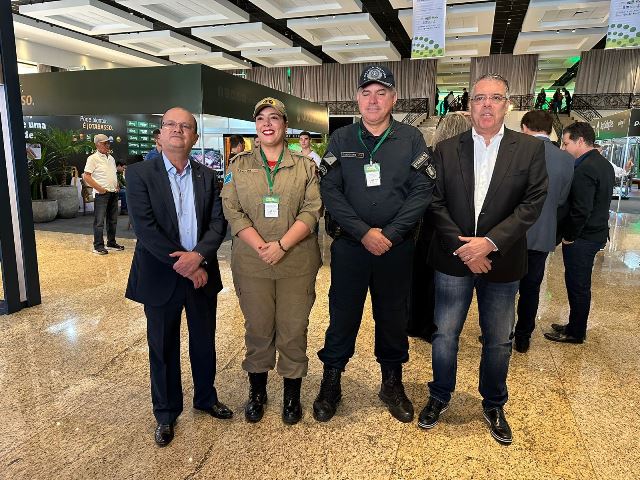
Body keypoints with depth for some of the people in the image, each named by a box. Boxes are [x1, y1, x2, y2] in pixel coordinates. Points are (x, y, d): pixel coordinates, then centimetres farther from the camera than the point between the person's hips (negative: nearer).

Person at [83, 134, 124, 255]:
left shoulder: (111, 158, 16)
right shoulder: (93, 158, -7)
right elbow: (86, 176, -11)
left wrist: (117, 186, 10)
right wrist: (99, 188, -16)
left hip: (113, 193, 7)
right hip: (101, 194, -7)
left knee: (112, 220, 13)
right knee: (99, 221, -4)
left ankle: (111, 243, 24)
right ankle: (98, 246, 1)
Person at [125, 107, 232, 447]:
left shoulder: (207, 176, 4)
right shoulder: (140, 174, -7)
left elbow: (218, 222, -2)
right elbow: (145, 227, -15)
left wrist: (198, 256, -19)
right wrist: (182, 265, -18)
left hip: (202, 274, 3)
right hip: (161, 277, -3)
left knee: (205, 343, 16)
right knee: (163, 348, 12)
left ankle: (206, 398, 39)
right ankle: (166, 413, 32)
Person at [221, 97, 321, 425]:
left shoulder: (304, 166, 6)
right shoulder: (239, 165, 8)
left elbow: (312, 211, -3)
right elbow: (232, 211, 0)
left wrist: (282, 244, -16)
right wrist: (260, 247, -13)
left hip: (297, 262, 0)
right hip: (251, 263, 1)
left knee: (293, 329, 6)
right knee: (257, 329, 10)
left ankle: (292, 393, 25)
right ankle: (257, 391, 30)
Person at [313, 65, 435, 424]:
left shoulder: (411, 138, 2)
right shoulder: (341, 139, 3)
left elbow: (423, 190, -5)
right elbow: (330, 191, -5)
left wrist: (390, 234, -15)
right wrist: (364, 232, -15)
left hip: (397, 247, 1)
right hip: (349, 246, 0)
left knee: (394, 317, 13)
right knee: (343, 316, 8)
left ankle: (392, 383, 33)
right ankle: (331, 383, 27)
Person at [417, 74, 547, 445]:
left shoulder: (530, 148, -1)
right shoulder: (447, 150, 1)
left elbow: (533, 203, -8)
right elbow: (437, 204, -4)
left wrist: (490, 242, -18)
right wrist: (464, 250, -13)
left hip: (502, 262, 0)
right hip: (454, 259, 0)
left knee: (498, 340, 14)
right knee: (445, 334, 11)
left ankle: (494, 405, 36)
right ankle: (440, 396, 33)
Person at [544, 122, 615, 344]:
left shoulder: (584, 170, -22)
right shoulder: (605, 164, 10)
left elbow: (581, 210, -25)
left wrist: (569, 236, -13)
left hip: (581, 238, -9)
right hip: (597, 233, 9)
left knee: (577, 285, 3)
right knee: (580, 284, 19)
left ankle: (575, 333, 17)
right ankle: (576, 326, 32)